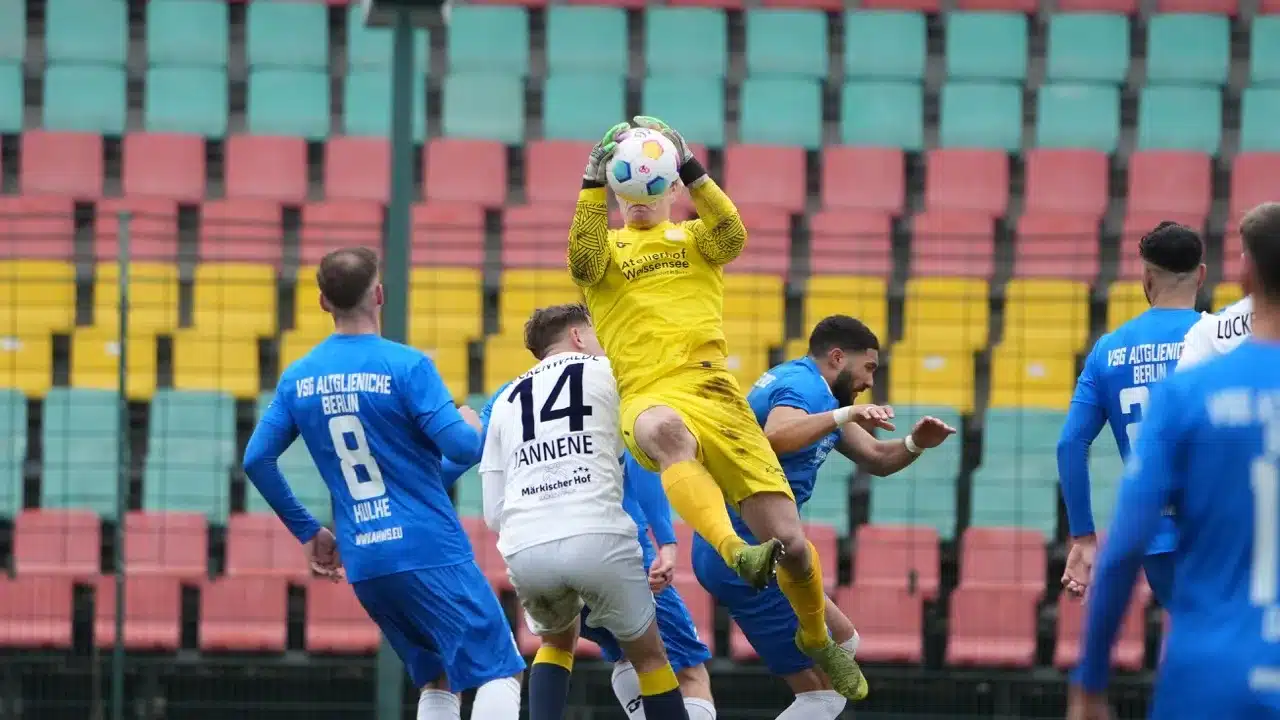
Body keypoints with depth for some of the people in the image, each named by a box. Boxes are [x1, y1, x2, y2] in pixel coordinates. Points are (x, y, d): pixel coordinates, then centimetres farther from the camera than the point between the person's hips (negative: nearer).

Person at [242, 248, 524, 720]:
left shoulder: (297, 378, 7)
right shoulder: (405, 366, -10)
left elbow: (256, 461, 9)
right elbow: (463, 448, -15)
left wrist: (309, 533, 19)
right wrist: (474, 424, 9)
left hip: (363, 565, 6)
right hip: (431, 552, -6)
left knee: (438, 680, 17)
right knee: (500, 672, -5)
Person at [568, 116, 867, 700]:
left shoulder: (693, 238, 23)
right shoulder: (606, 247, 21)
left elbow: (731, 239, -2)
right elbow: (583, 263, -5)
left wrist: (692, 172, -11)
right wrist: (594, 184, -11)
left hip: (715, 394, 2)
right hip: (648, 399, -2)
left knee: (789, 543, -5)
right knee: (667, 430, -45)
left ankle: (816, 638, 23)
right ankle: (734, 550, -58)